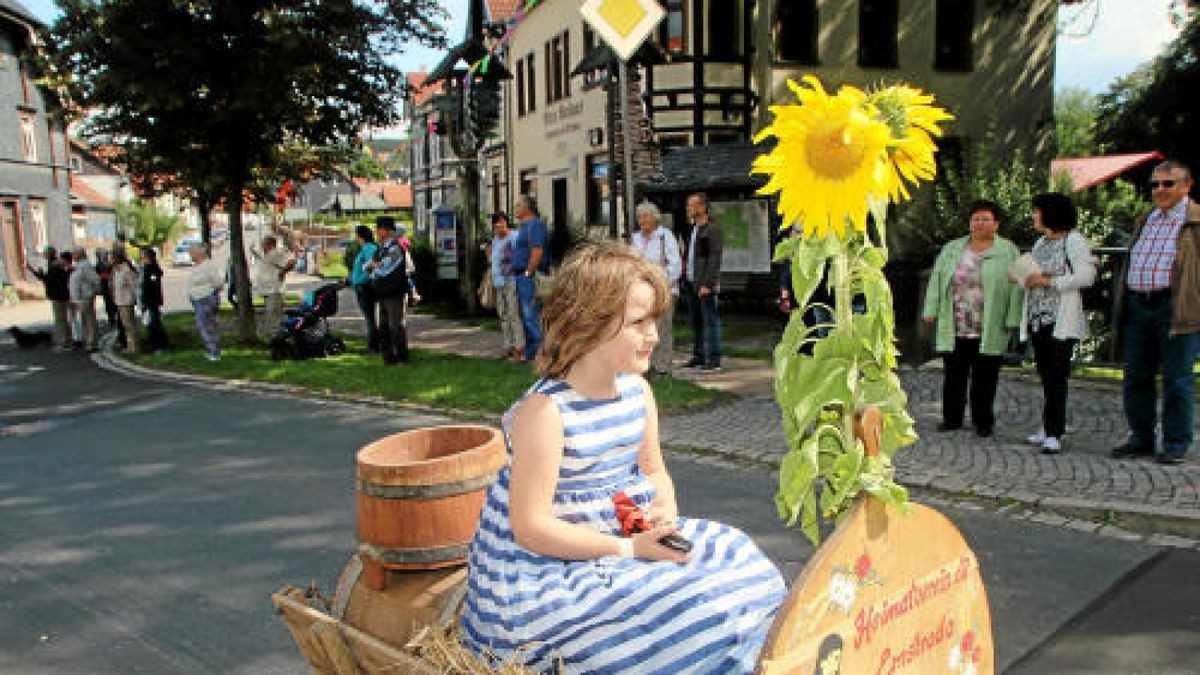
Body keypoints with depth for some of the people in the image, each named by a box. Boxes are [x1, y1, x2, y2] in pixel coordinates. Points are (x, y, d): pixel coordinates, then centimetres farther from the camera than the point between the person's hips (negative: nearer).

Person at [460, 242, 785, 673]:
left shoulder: (637, 390, -1)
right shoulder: (544, 410, -25)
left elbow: (653, 470, 12)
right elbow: (531, 527, -24)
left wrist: (667, 512, -11)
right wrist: (628, 548, -23)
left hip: (628, 537, 8)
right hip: (544, 578, -8)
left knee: (733, 556, 3)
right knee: (691, 611, -20)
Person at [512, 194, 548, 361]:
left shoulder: (535, 224, -11)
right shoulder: (524, 226, 21)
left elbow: (537, 252, -21)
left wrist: (528, 273, -21)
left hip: (530, 276, -11)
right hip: (522, 277, 11)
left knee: (532, 316, -11)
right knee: (526, 316, 12)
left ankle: (538, 352, -8)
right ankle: (530, 352, 18)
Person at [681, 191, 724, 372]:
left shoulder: (712, 229, -9)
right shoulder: (692, 229, 17)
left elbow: (715, 259, -15)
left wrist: (707, 284, -19)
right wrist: (685, 277, 13)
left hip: (705, 285, -9)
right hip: (690, 284, 9)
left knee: (710, 321, -5)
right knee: (696, 322, 13)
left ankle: (713, 359, -2)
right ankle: (698, 355, 21)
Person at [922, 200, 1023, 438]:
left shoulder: (1008, 252, 3)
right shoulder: (952, 249, 11)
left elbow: (1015, 287, -1)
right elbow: (936, 280, 10)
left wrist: (1012, 320, -7)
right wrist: (931, 310, 3)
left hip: (990, 330, -2)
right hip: (955, 328, 2)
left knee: (985, 378, 4)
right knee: (954, 374, 6)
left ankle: (983, 421, 16)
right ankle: (952, 418, 17)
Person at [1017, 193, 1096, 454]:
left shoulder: (1074, 241, -5)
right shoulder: (1041, 243, 19)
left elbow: (1087, 276, -13)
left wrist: (1048, 281, -17)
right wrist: (1025, 278, 0)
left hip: (1061, 321, -7)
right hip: (1037, 318, 7)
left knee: (1056, 377, -8)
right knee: (1046, 376, 10)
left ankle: (1053, 435, -8)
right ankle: (1049, 428, 17)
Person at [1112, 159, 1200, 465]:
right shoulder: (1143, 222, 19)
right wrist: (1122, 307, 17)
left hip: (1175, 309, -6)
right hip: (1138, 307, 6)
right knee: (1136, 377, 10)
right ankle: (1141, 439, 21)